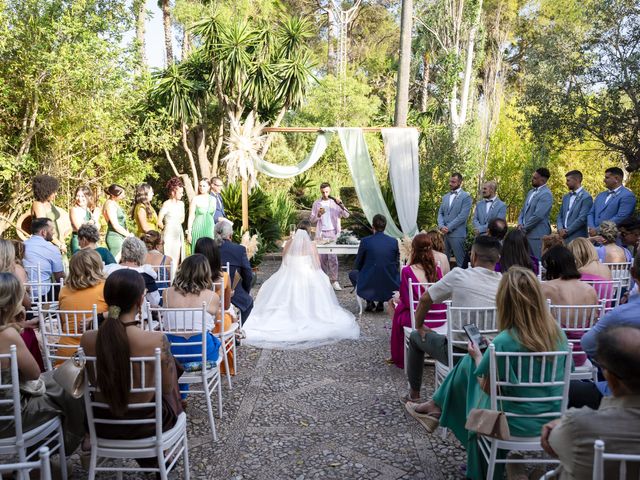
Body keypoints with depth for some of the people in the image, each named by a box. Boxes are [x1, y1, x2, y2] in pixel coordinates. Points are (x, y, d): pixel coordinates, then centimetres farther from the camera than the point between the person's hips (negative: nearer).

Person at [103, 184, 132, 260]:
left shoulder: (115, 204, 13)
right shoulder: (110, 205, -15)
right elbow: (116, 226, -18)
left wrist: (128, 233, 7)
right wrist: (128, 235, -7)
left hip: (121, 237, 9)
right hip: (114, 237, -9)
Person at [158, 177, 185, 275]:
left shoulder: (181, 203, 9)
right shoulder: (167, 204, -10)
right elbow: (159, 221, -10)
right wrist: (166, 227, 4)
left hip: (179, 233, 6)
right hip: (169, 233, -6)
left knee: (178, 257, 7)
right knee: (170, 258, -7)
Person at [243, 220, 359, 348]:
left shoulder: (289, 244, -3)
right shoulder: (311, 245, -11)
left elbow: (284, 261, 9)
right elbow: (317, 265, -6)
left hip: (289, 277, 2)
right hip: (308, 279, -2)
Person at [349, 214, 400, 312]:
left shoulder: (365, 241, -7)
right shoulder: (394, 241, -1)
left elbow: (357, 265, 4)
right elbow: (397, 265, 9)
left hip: (368, 286, -2)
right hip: (389, 287, 2)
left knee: (352, 273, 27)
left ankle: (369, 301, 14)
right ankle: (381, 302, 19)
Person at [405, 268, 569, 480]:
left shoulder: (503, 342, -27)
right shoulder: (558, 333, -9)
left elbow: (487, 388, -11)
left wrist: (478, 357, 7)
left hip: (516, 423, -5)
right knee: (469, 362, 17)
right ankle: (436, 407, 36)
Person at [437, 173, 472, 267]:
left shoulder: (466, 197, -3)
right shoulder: (445, 197, 18)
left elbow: (463, 216, -12)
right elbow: (440, 213, 14)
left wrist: (448, 227, -14)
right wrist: (441, 226, -5)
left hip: (457, 234, -6)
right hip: (444, 233, 6)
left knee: (460, 262, -2)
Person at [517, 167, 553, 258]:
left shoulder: (546, 194, -14)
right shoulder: (531, 192, 15)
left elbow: (538, 215, -21)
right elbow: (523, 210, 19)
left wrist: (524, 228, -13)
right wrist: (520, 224, 1)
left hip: (537, 235, -8)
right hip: (526, 234, 8)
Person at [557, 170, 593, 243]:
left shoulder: (586, 197, -7)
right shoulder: (566, 197, 17)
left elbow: (582, 218, -14)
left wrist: (567, 231, -12)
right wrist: (560, 229, -2)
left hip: (577, 238, -6)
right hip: (563, 238, 6)